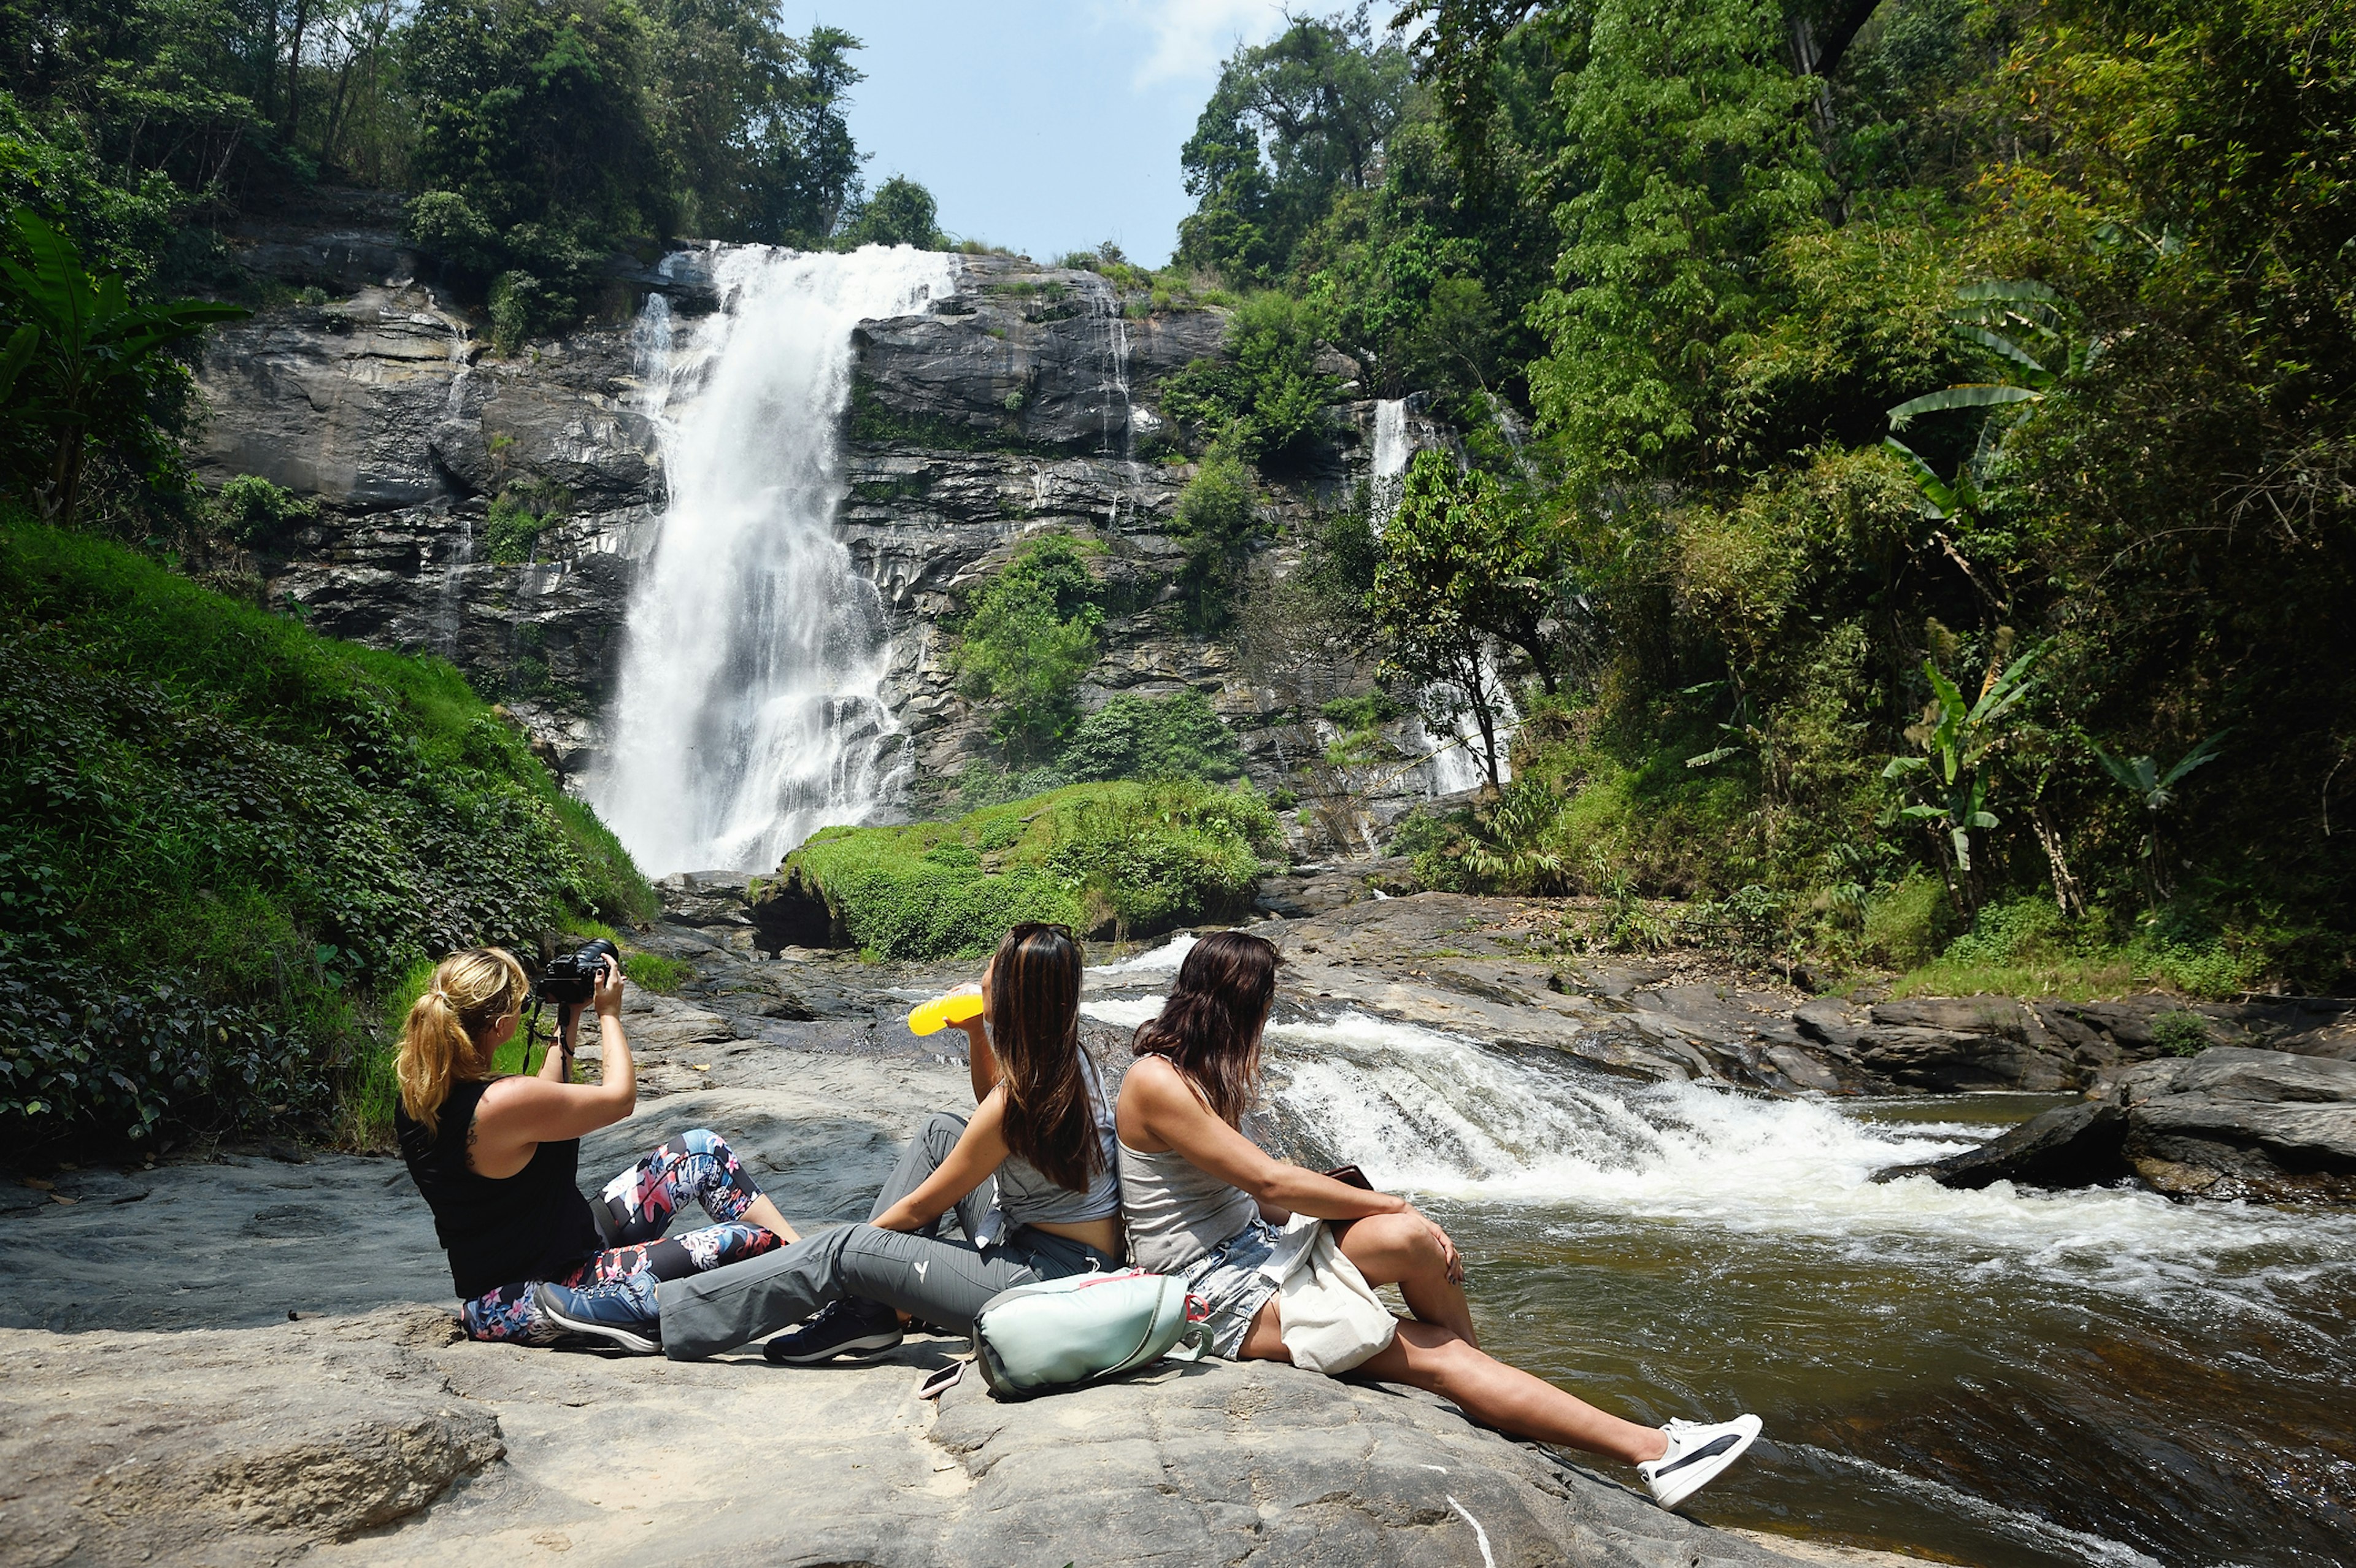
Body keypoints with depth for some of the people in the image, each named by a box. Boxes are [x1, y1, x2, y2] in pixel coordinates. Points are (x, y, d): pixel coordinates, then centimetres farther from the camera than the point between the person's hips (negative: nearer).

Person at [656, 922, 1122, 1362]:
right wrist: (977, 1034, 11)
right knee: (942, 1131, 12)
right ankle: (869, 1311, 11)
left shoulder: (1019, 1098, -22)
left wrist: (866, 1234, 7)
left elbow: (920, 1208, -10)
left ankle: (664, 1313, 6)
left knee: (843, 1252, -7)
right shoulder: (1066, 1058, 2)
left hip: (1049, 1280, -9)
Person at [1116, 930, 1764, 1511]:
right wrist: (1392, 1206, -13)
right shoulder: (1157, 1082, -18)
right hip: (1217, 1293, -8)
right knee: (1431, 1354, -17)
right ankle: (1651, 1449, -11)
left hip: (1255, 1244, 8)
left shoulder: (1200, 1074, 13)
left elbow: (1252, 1190, 9)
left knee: (1414, 1241, -15)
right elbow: (1267, 1180, -21)